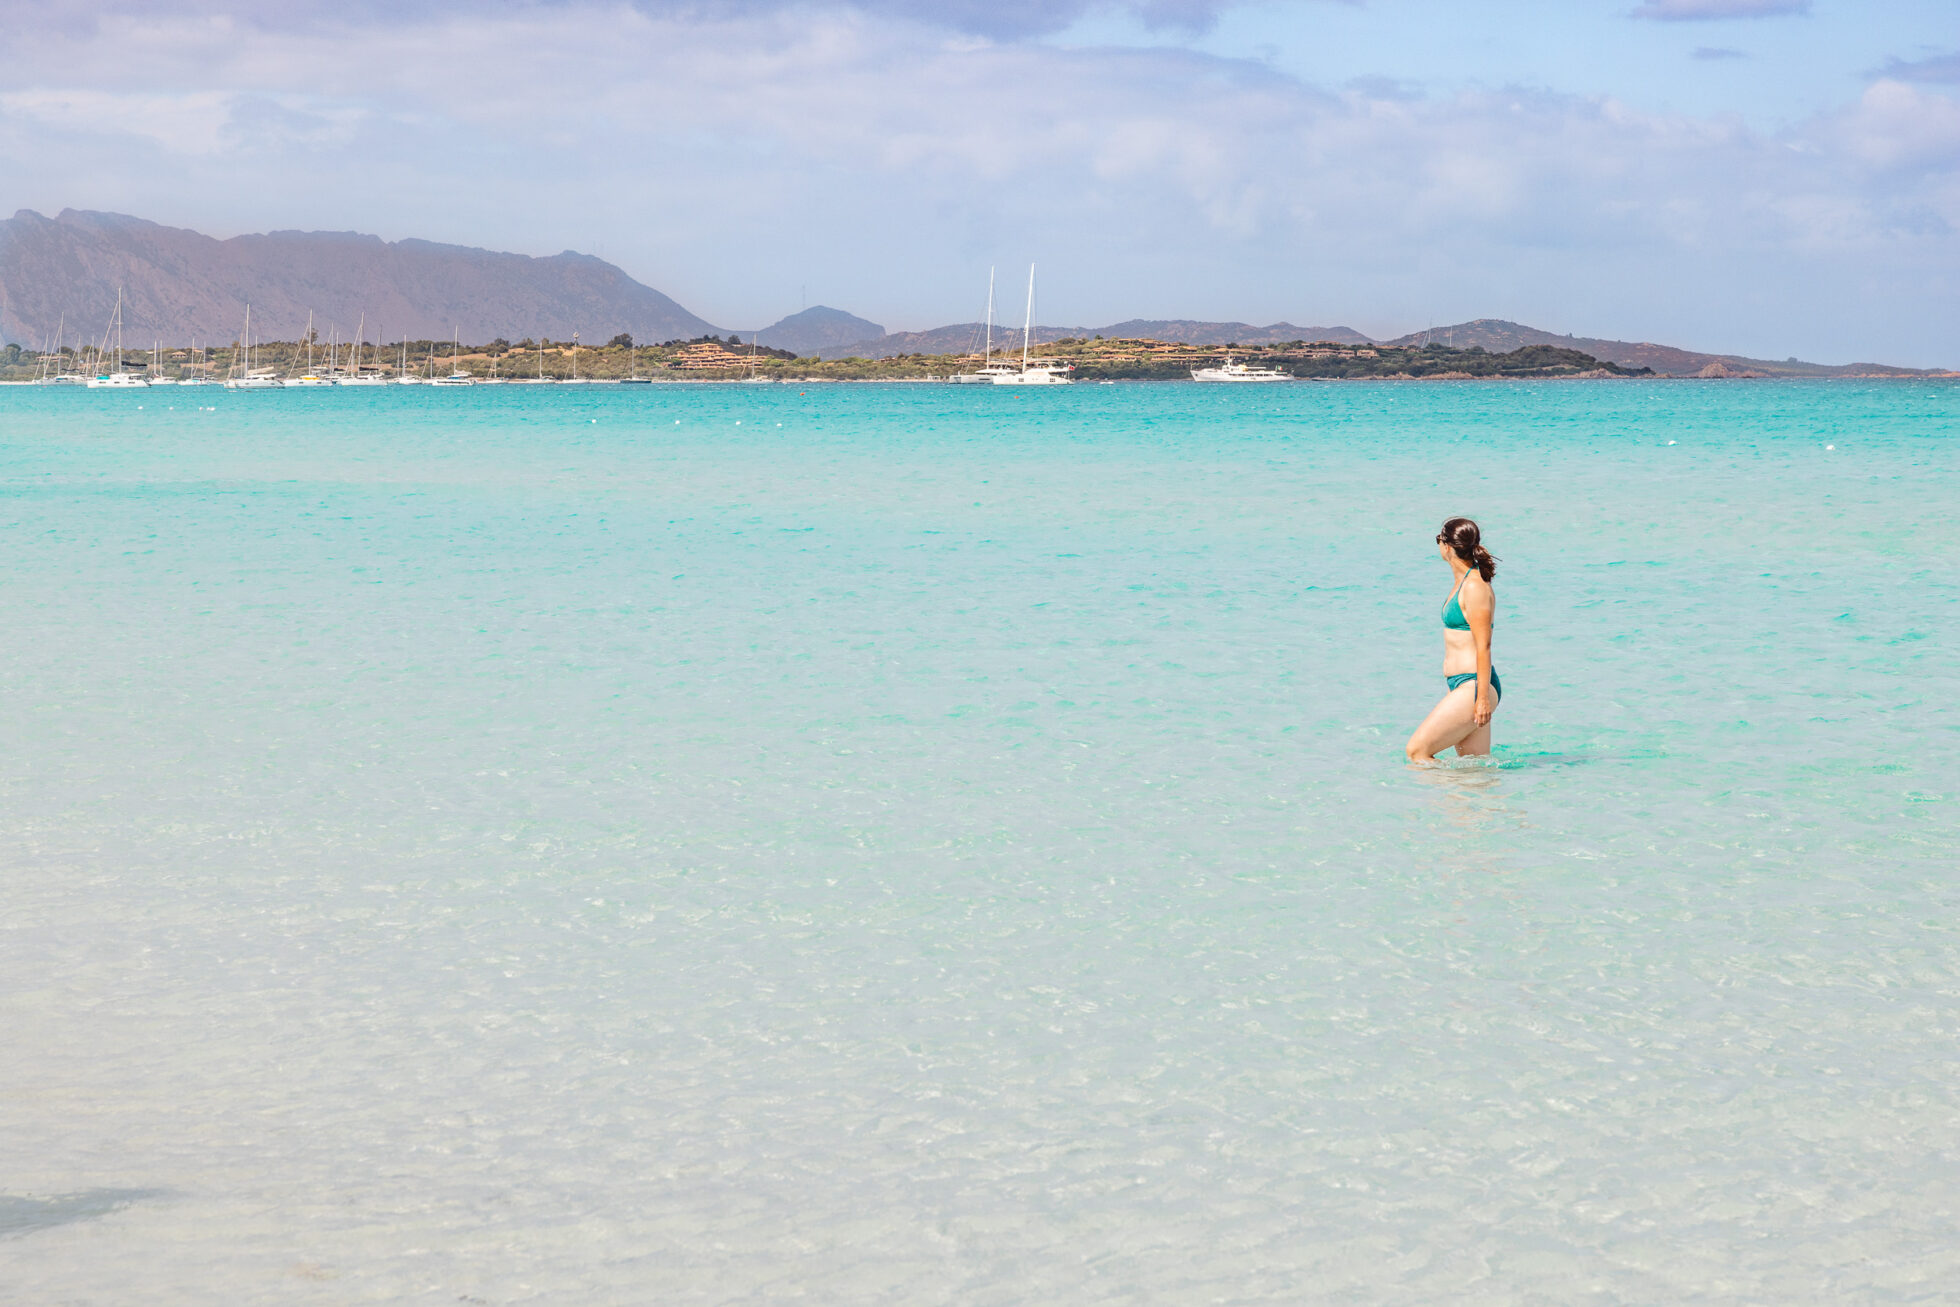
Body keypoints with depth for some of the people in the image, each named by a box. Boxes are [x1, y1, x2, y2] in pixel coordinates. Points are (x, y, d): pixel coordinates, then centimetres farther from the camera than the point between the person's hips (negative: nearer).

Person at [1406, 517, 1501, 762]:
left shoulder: (1475, 588, -15)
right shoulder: (1464, 582, 15)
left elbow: (1483, 646, -18)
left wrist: (1483, 697, -21)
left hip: (1473, 687, -10)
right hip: (1461, 686, 10)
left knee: (1416, 750, -9)